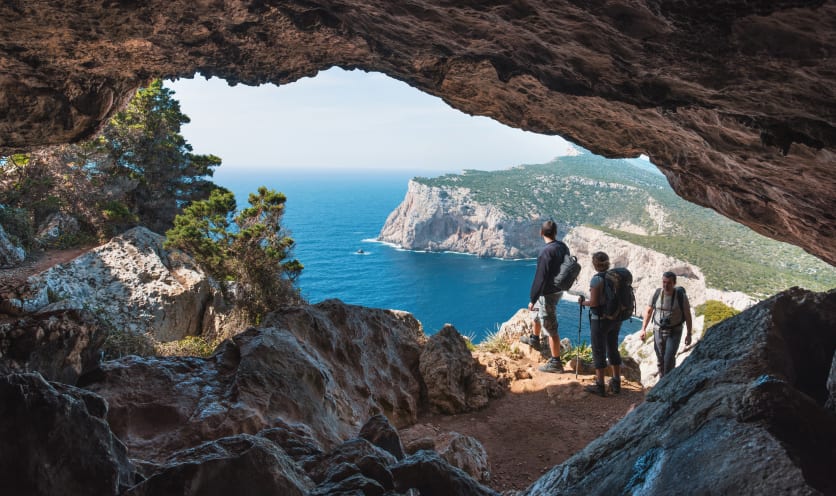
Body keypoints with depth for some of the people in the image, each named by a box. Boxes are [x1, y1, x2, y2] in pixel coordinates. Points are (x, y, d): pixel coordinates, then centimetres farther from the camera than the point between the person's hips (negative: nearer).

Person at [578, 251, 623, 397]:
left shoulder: (597, 279, -19)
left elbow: (594, 302, -21)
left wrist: (582, 302, -2)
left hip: (600, 320, -7)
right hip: (616, 319, 7)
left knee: (599, 352, 3)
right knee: (613, 349, 18)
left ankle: (600, 386, 8)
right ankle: (616, 383, 25)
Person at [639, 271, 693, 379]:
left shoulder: (681, 295, -15)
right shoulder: (657, 294, -8)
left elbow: (688, 315, -6)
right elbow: (648, 311, 3)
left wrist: (689, 334, -5)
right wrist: (643, 329, -1)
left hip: (674, 332, -3)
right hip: (658, 331, 3)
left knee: (669, 358, -16)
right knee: (660, 359, 9)